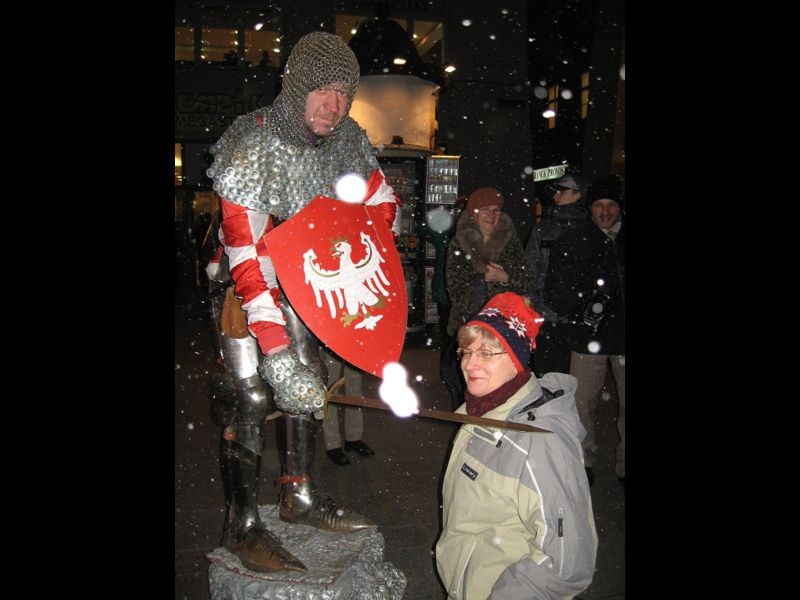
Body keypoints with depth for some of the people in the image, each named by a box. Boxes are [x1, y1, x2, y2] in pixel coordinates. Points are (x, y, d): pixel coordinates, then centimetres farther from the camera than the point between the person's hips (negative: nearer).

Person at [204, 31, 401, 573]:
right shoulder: (255, 146, -27)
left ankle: (301, 497, 23)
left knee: (306, 383, 8)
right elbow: (245, 257, -32)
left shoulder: (346, 139, -7)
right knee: (252, 396, -11)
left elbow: (385, 203, 7)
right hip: (246, 283, -6)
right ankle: (242, 524, 3)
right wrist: (277, 350, -37)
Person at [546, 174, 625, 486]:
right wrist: (580, 310, -16)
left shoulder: (622, 241, 7)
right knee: (583, 400, 6)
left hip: (622, 334, 2)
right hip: (589, 337, -1)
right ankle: (585, 459, 25)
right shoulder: (572, 243, 2)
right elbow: (554, 291, -1)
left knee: (625, 402, 8)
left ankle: (624, 464, 25)